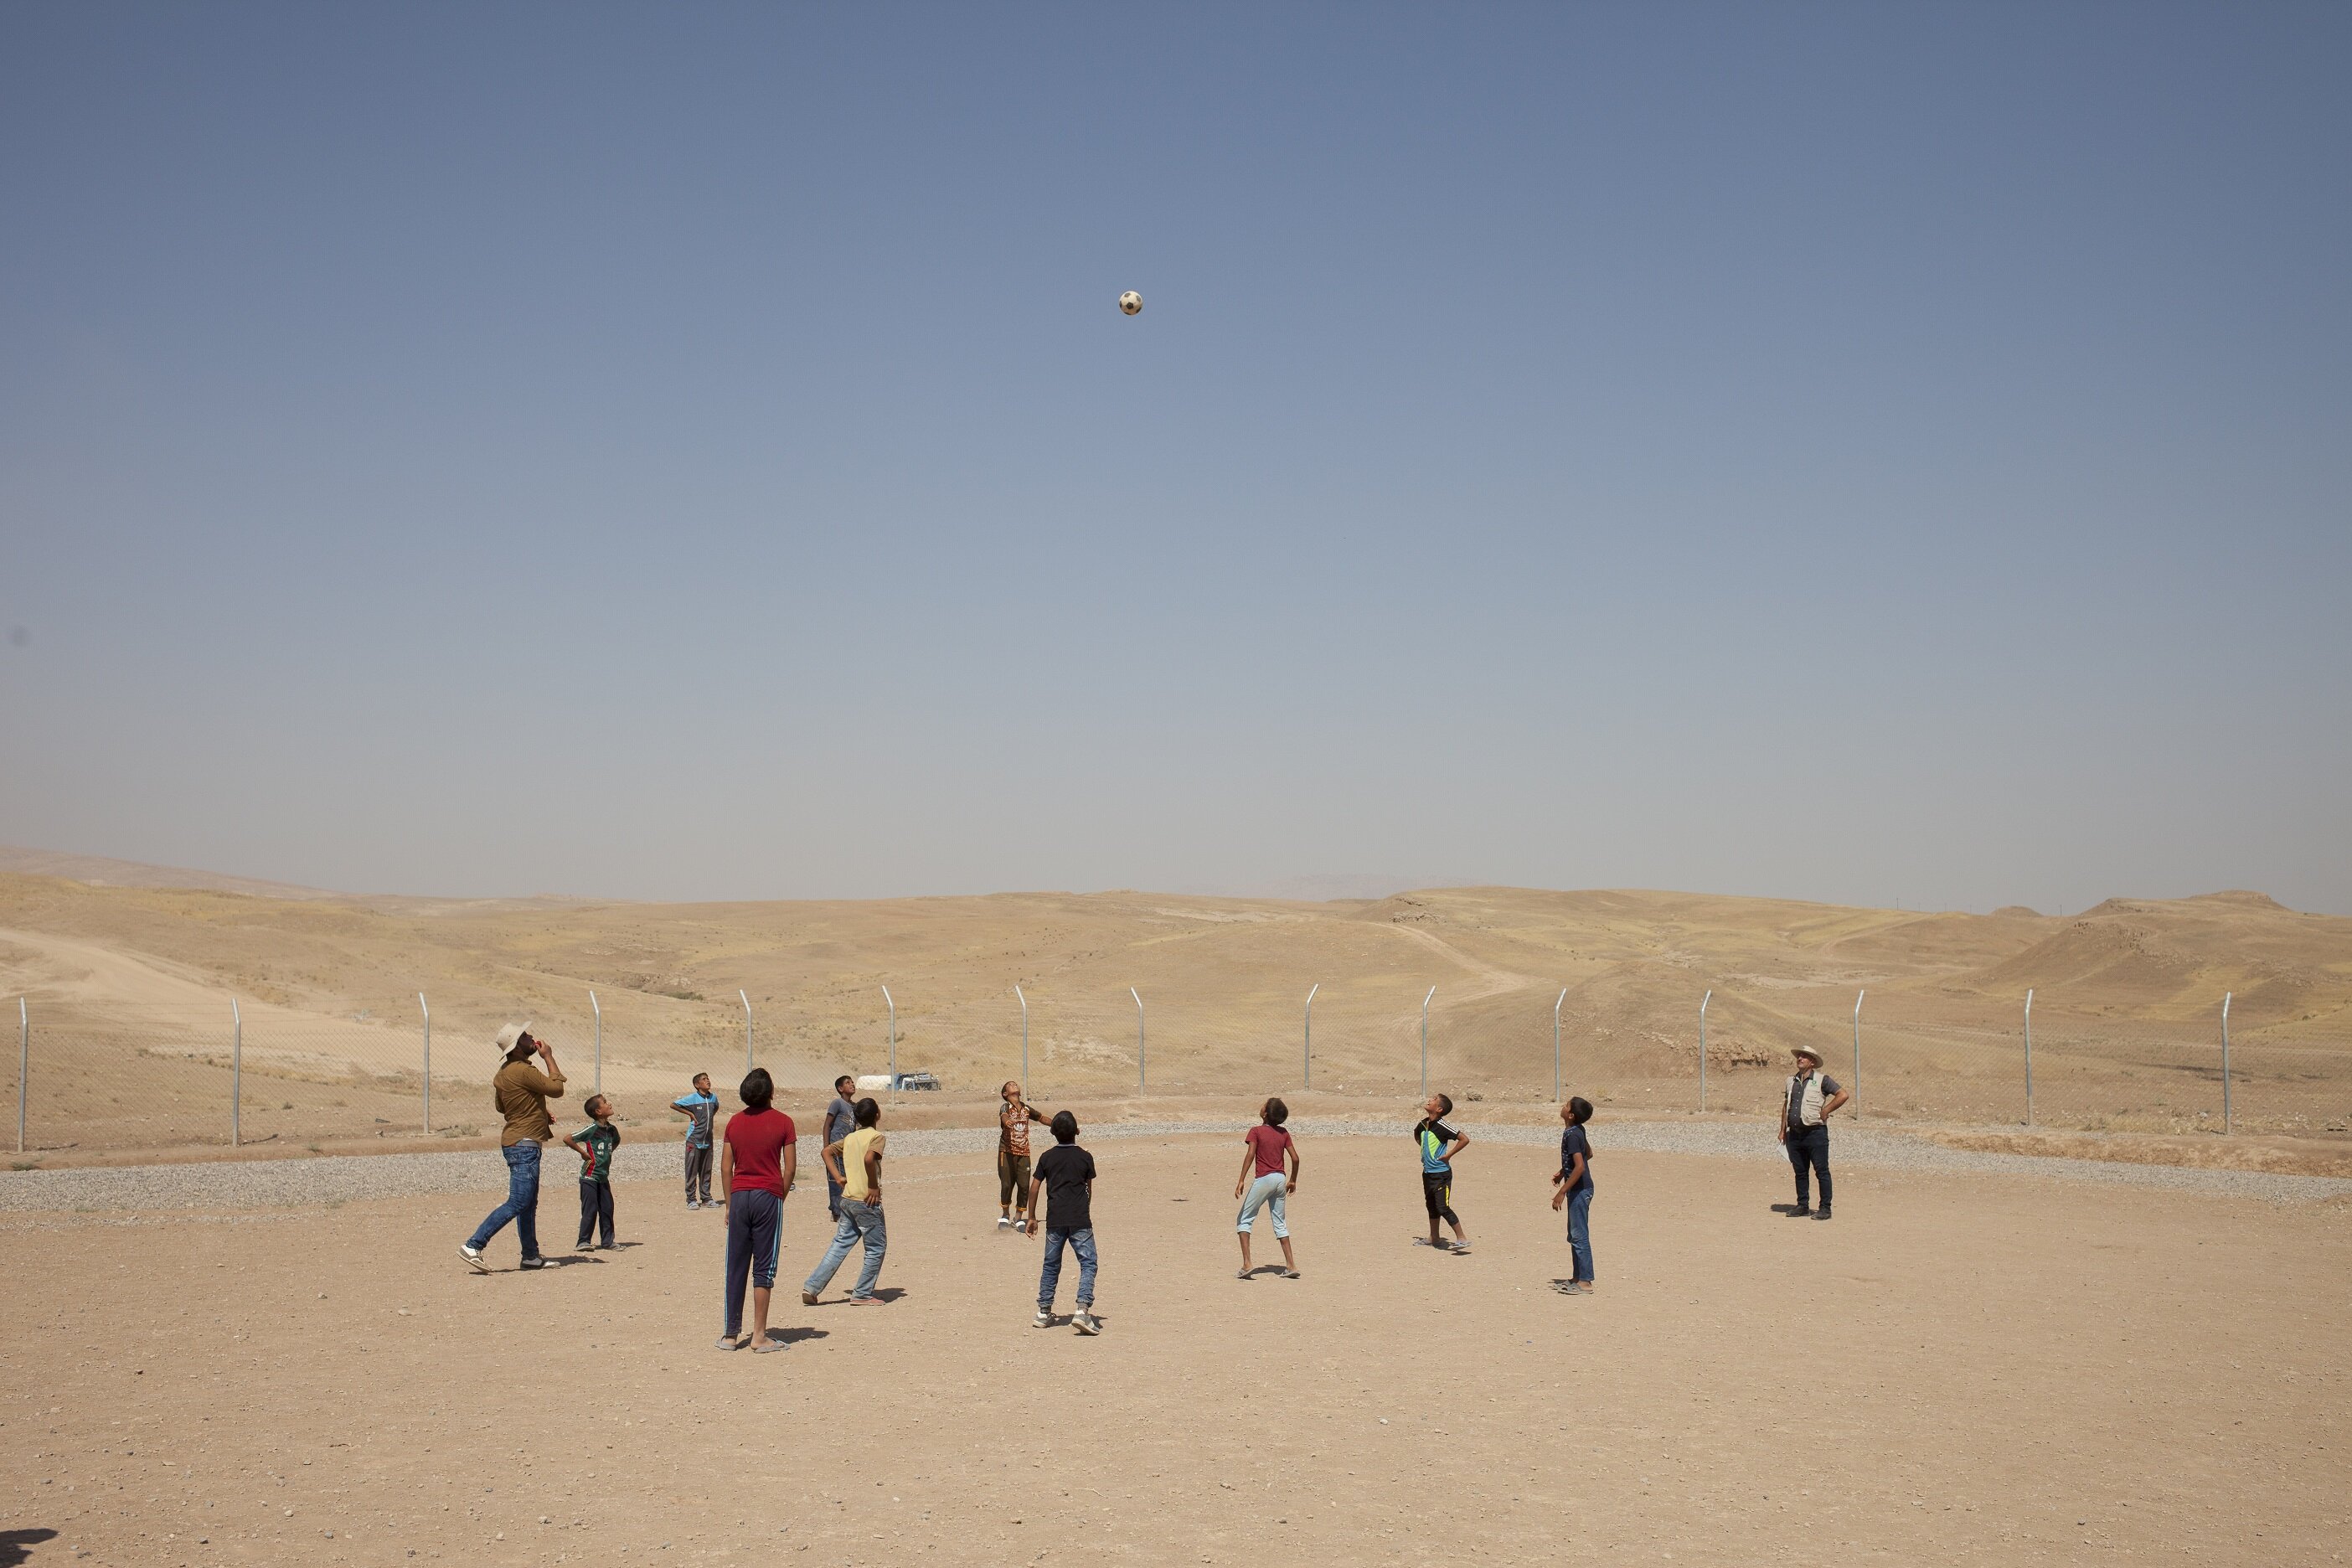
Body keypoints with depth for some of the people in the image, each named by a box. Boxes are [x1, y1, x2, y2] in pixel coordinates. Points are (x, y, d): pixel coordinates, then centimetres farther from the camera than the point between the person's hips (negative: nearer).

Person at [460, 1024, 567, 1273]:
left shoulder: (502, 1074, 11)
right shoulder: (523, 1071, -19)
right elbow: (556, 1089, -15)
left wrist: (540, 1114, 23)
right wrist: (548, 1057, -6)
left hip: (516, 1142, 10)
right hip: (524, 1145, -10)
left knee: (529, 1204, 15)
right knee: (517, 1203, -11)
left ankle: (531, 1255, 20)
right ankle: (473, 1246, -13)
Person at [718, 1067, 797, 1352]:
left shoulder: (735, 1121, 5)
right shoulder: (782, 1122, -3)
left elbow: (726, 1167, 6)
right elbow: (790, 1168, -4)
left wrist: (729, 1203, 13)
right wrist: (780, 1197, 8)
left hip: (739, 1196, 3)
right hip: (768, 1196, -3)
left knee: (735, 1268, 9)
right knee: (763, 1269, 2)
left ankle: (731, 1334, 12)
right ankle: (759, 1336, 2)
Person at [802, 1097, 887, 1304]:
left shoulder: (850, 1138, 14)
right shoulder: (876, 1136, -9)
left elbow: (827, 1151, 15)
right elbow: (869, 1158, -26)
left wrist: (838, 1177, 10)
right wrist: (874, 1187, -17)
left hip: (847, 1200, 7)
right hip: (867, 1202, -7)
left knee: (840, 1245, 12)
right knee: (877, 1248, 5)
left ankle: (812, 1287, 6)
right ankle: (862, 1295, 5)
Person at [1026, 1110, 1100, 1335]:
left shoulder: (1047, 1158, 4)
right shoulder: (1085, 1157, -1)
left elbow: (1035, 1188, 4)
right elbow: (1089, 1190, 10)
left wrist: (1032, 1217, 13)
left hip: (1054, 1221, 3)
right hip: (1079, 1220, -3)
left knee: (1051, 1265, 14)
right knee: (1088, 1264, -1)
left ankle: (1044, 1312, 19)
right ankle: (1083, 1310, -17)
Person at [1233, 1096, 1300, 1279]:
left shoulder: (1256, 1131, -7)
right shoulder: (1283, 1133, 8)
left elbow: (1250, 1155, -18)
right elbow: (1295, 1158, 6)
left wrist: (1241, 1180, -19)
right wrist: (1293, 1180, 19)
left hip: (1263, 1179, -5)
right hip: (1280, 1179, 5)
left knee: (1244, 1220, 6)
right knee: (1280, 1223, 16)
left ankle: (1246, 1263, -6)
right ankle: (1291, 1265, 11)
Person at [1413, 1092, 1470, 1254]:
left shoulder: (1441, 1126, -19)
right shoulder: (1423, 1124, 3)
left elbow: (1464, 1140, -20)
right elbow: (1417, 1135, 28)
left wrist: (1449, 1155, -16)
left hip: (1441, 1173, -8)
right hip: (1427, 1172, 8)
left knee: (1443, 1207, -12)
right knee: (1431, 1206, 18)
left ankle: (1462, 1239, -5)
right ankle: (1434, 1238, 32)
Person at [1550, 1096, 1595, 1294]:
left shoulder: (1572, 1135, -21)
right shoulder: (1578, 1131, 8)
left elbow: (1580, 1166, -28)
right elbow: (1588, 1154, 24)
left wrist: (1562, 1192, -25)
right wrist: (1563, 1172, 27)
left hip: (1579, 1190, -10)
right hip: (1580, 1189, 10)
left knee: (1580, 1236, -6)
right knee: (1575, 1236, 17)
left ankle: (1585, 1283, -3)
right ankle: (1577, 1277, 25)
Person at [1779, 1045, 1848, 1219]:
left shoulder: (1822, 1079, -4)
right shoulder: (1791, 1080, 14)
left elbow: (1843, 1095, -10)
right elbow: (1786, 1105, 20)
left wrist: (1825, 1111, -10)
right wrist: (1783, 1130, 16)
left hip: (1815, 1132, -6)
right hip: (1795, 1133, 6)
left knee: (1821, 1171, -3)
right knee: (1800, 1172, 11)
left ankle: (1825, 1208, 2)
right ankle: (1803, 1206, 19)